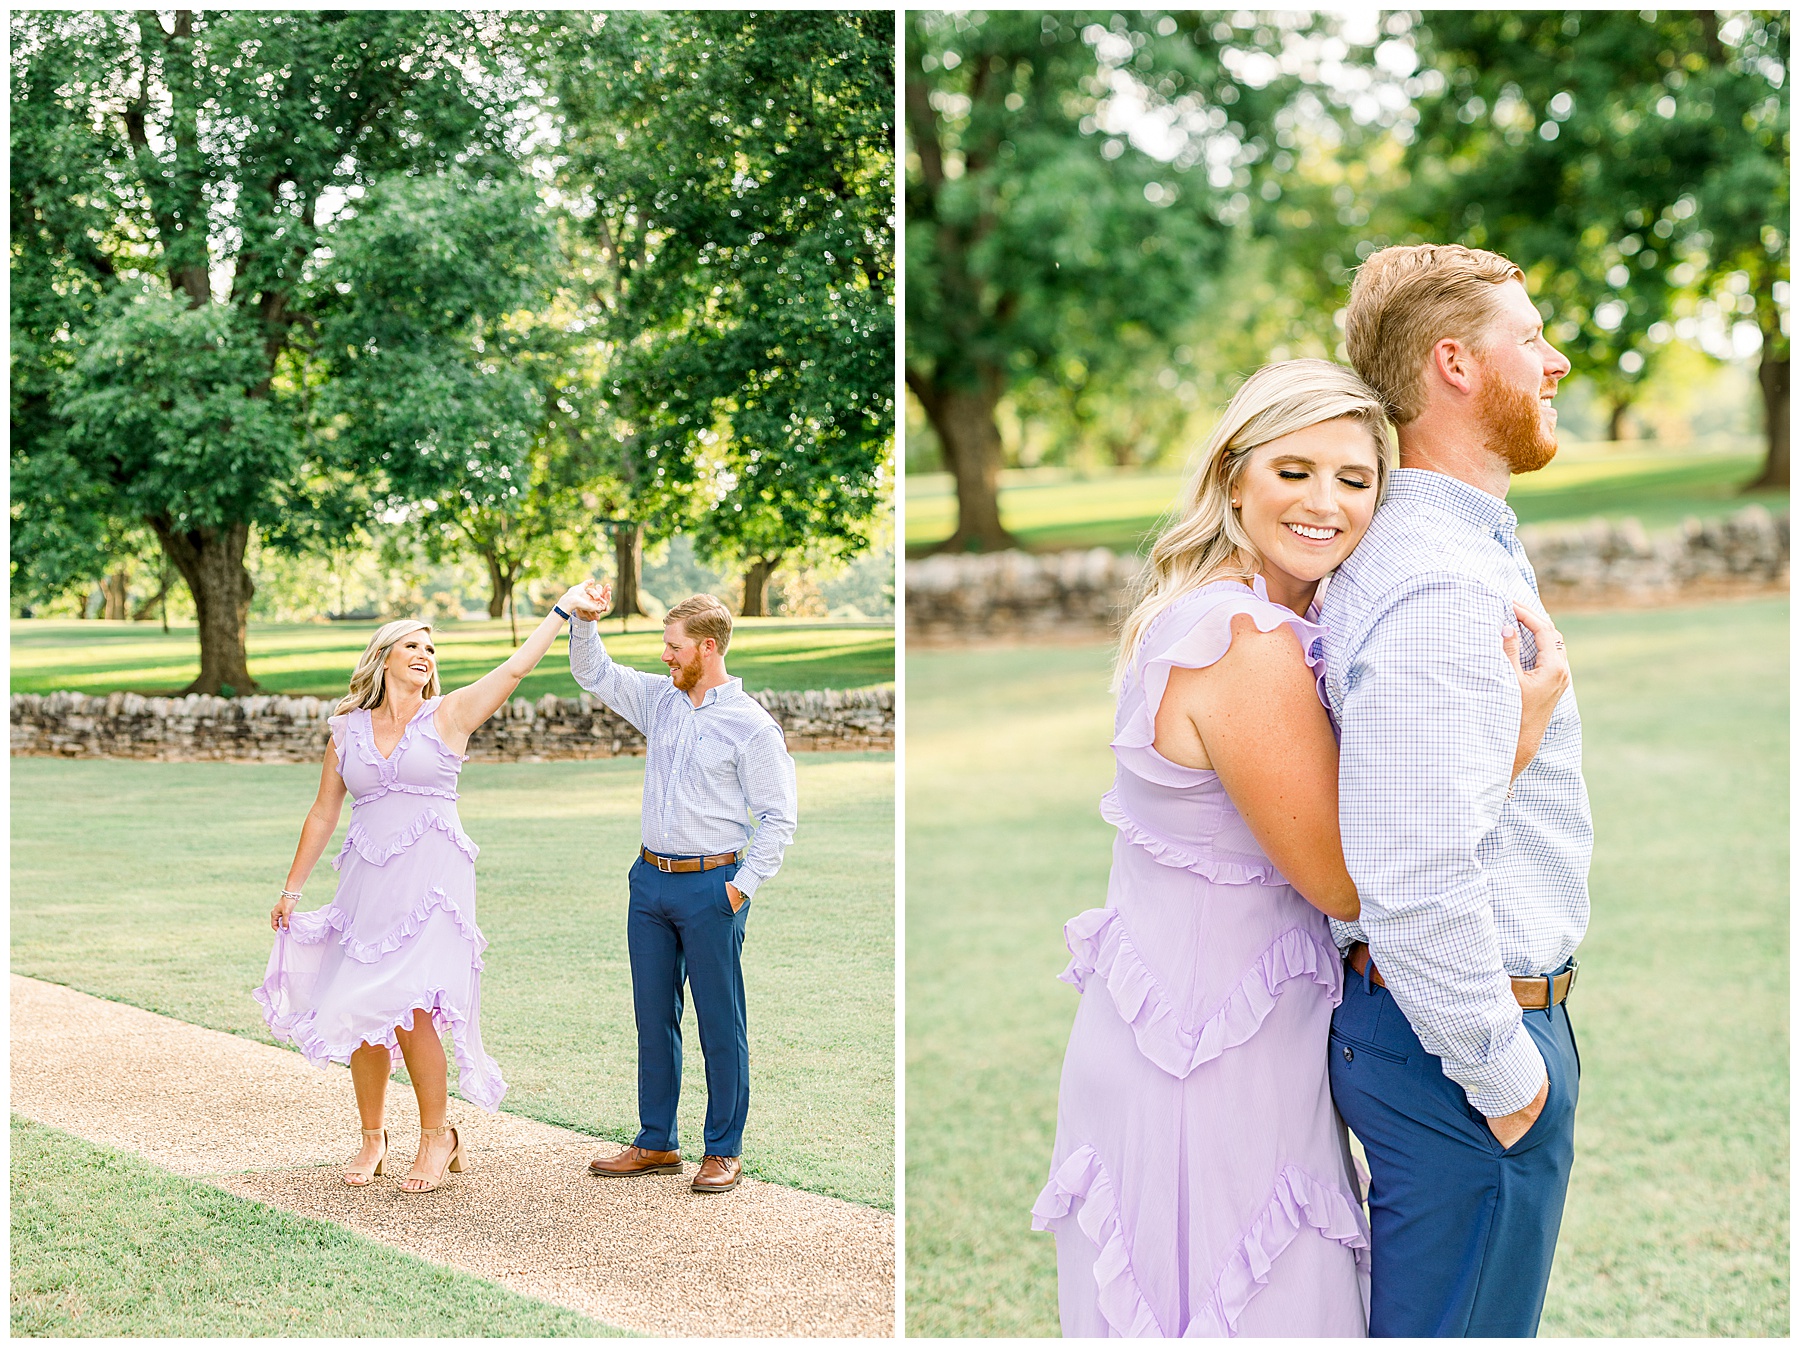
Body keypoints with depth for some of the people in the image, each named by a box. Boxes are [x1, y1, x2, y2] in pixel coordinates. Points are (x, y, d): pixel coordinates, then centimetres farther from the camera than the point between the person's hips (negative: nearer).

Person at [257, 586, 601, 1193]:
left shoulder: (449, 715, 4)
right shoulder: (348, 729, 11)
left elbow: (515, 668, -2)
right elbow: (323, 812, 15)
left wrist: (563, 609, -4)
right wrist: (291, 888, 15)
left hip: (432, 881, -3)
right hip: (367, 884, 3)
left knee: (408, 1008, -14)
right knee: (361, 1013, 2)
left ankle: (437, 1136, 0)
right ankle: (373, 1138, 18)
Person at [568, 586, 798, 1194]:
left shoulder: (751, 725, -8)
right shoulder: (658, 699, 9)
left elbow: (778, 816, -8)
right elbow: (593, 671, 18)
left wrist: (743, 886, -12)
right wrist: (584, 620, 0)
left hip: (711, 886, -6)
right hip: (651, 880, 6)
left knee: (720, 1022, 1)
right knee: (653, 1015, 11)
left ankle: (724, 1150, 10)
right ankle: (656, 1143, 20)